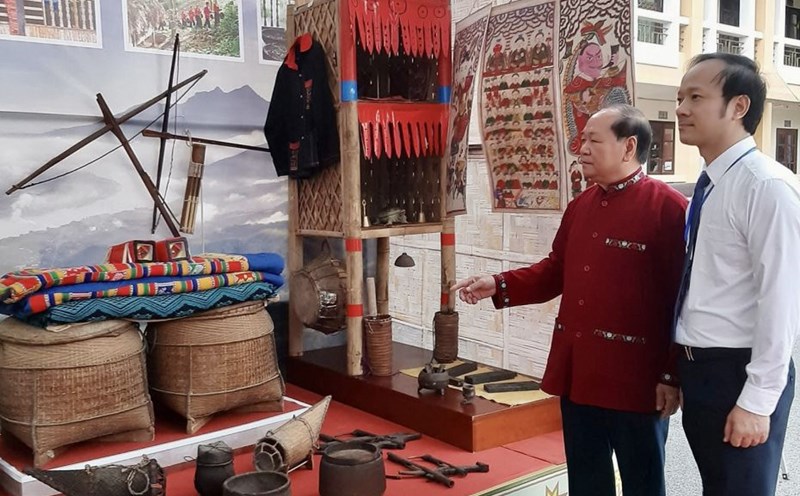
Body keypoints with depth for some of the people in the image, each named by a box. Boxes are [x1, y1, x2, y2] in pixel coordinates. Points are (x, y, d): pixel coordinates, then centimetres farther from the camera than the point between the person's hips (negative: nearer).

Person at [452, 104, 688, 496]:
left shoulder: (667, 207, -13)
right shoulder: (580, 206, 10)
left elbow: (682, 297, -15)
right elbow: (556, 271, 16)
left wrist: (672, 376, -15)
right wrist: (499, 285, 2)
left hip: (635, 377, -7)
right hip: (576, 371, 7)